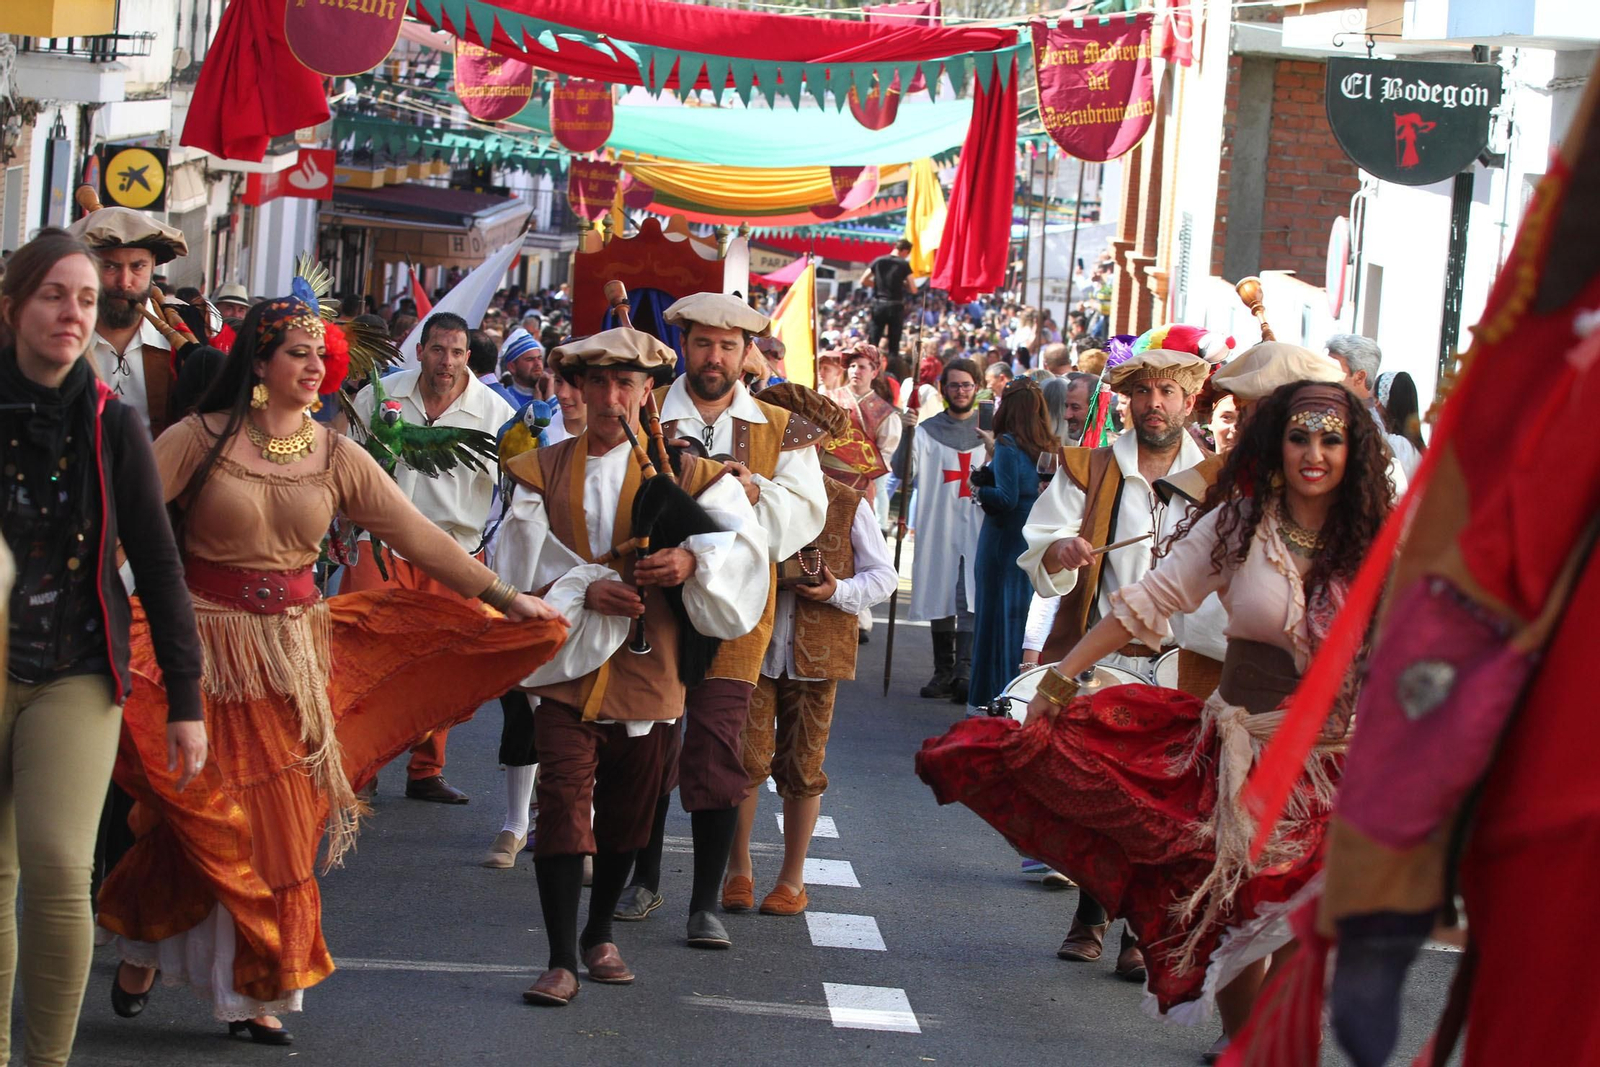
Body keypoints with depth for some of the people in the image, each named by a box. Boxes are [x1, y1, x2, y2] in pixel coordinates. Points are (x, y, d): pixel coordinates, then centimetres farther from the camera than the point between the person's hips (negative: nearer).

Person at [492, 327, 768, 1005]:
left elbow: (742, 536, -7)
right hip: (567, 661, -1)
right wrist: (587, 588, -17)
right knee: (564, 803, -11)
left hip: (647, 666, 1)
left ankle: (600, 934, 32)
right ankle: (562, 959, -11)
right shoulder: (543, 472, 8)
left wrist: (693, 559, -27)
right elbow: (527, 560, -2)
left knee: (628, 809, 12)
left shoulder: (683, 471, 5)